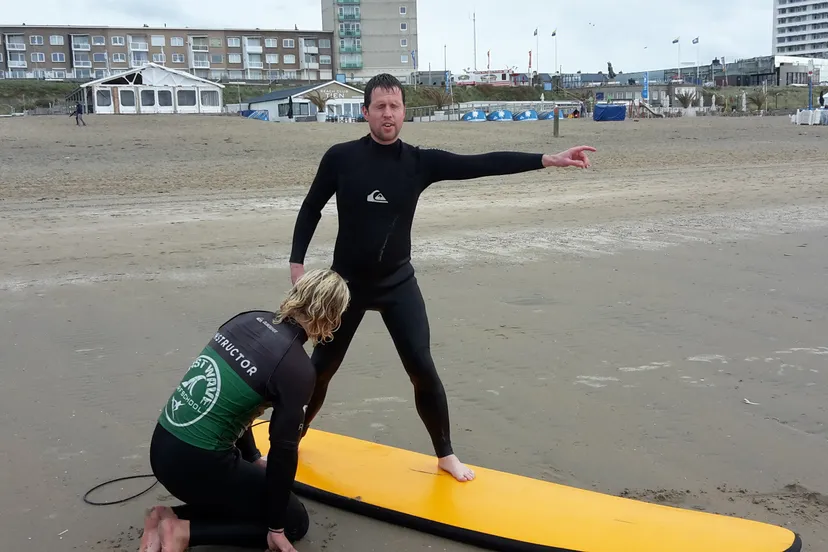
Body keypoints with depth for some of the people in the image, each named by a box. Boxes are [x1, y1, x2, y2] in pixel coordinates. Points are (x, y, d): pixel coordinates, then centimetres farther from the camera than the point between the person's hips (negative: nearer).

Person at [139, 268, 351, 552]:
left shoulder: (250, 318, 4)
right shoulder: (298, 369, -17)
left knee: (252, 483, 30)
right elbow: (283, 450, -13)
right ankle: (185, 529, -1)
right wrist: (276, 526, 0)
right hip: (196, 464, -8)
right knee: (294, 521, 12)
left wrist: (253, 458, 25)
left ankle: (168, 518, 13)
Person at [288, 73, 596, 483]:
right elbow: (312, 208, 2)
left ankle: (445, 455, 15)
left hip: (397, 283, 1)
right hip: (347, 281, 0)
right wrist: (296, 261, -3)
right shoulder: (341, 157, -9)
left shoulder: (420, 161, -7)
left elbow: (482, 164, -14)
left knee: (422, 369, -4)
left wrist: (548, 160, -21)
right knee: (321, 367, 12)